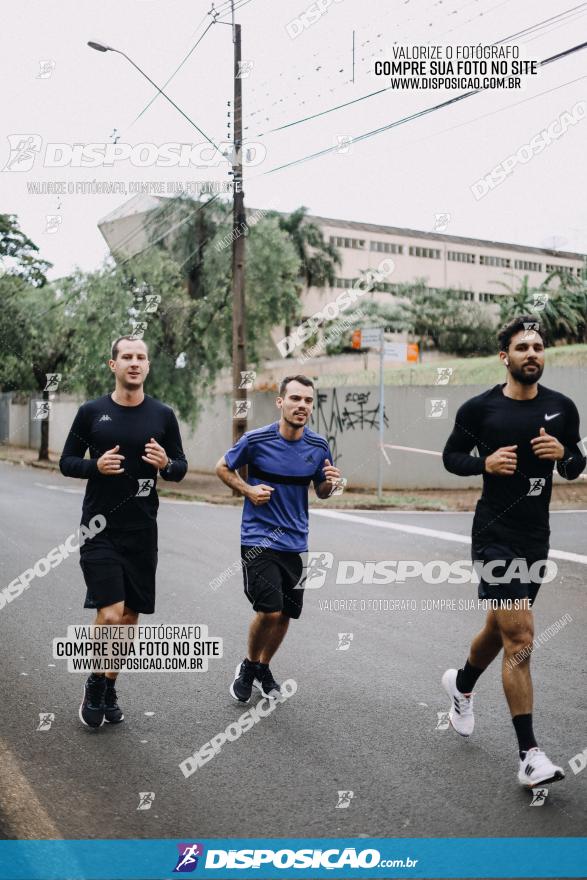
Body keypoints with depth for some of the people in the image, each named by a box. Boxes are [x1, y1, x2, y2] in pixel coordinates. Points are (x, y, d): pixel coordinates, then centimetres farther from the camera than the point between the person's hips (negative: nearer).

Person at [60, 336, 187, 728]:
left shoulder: (163, 415, 3)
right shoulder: (91, 412, -1)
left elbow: (181, 469, 8)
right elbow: (67, 462, 4)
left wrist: (166, 464, -15)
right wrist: (96, 466, -16)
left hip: (142, 532, 3)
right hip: (99, 530, -2)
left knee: (130, 615, 10)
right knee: (110, 615, -13)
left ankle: (109, 689, 31)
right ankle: (95, 684, 15)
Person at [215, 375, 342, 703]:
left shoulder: (319, 446, -1)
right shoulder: (256, 439, -11)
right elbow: (223, 468, 5)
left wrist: (331, 483, -10)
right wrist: (248, 490, -11)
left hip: (295, 541, 4)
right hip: (259, 537, -4)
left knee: (286, 613, 10)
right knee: (269, 611, -14)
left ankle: (263, 668, 36)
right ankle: (248, 666, 14)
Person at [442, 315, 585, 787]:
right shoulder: (480, 407, -6)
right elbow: (451, 455, 5)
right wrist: (485, 463, -15)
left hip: (536, 535, 5)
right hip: (495, 533, -5)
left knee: (500, 630, 20)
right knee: (520, 637, -13)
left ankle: (462, 685, 49)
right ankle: (530, 754, -5)